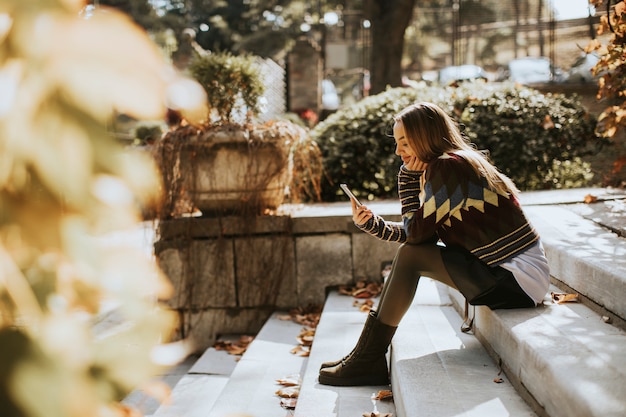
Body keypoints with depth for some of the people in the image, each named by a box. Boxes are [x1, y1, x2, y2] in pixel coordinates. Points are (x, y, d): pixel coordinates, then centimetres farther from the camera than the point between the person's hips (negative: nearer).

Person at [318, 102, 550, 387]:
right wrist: (371, 223, -2)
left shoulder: (448, 166, -19)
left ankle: (369, 360, -4)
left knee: (411, 256, -13)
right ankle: (366, 355, 7)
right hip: (502, 268, 10)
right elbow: (416, 234, 8)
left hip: (520, 282, -10)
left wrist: (423, 182, -4)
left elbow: (417, 233, -15)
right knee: (408, 254, 5)